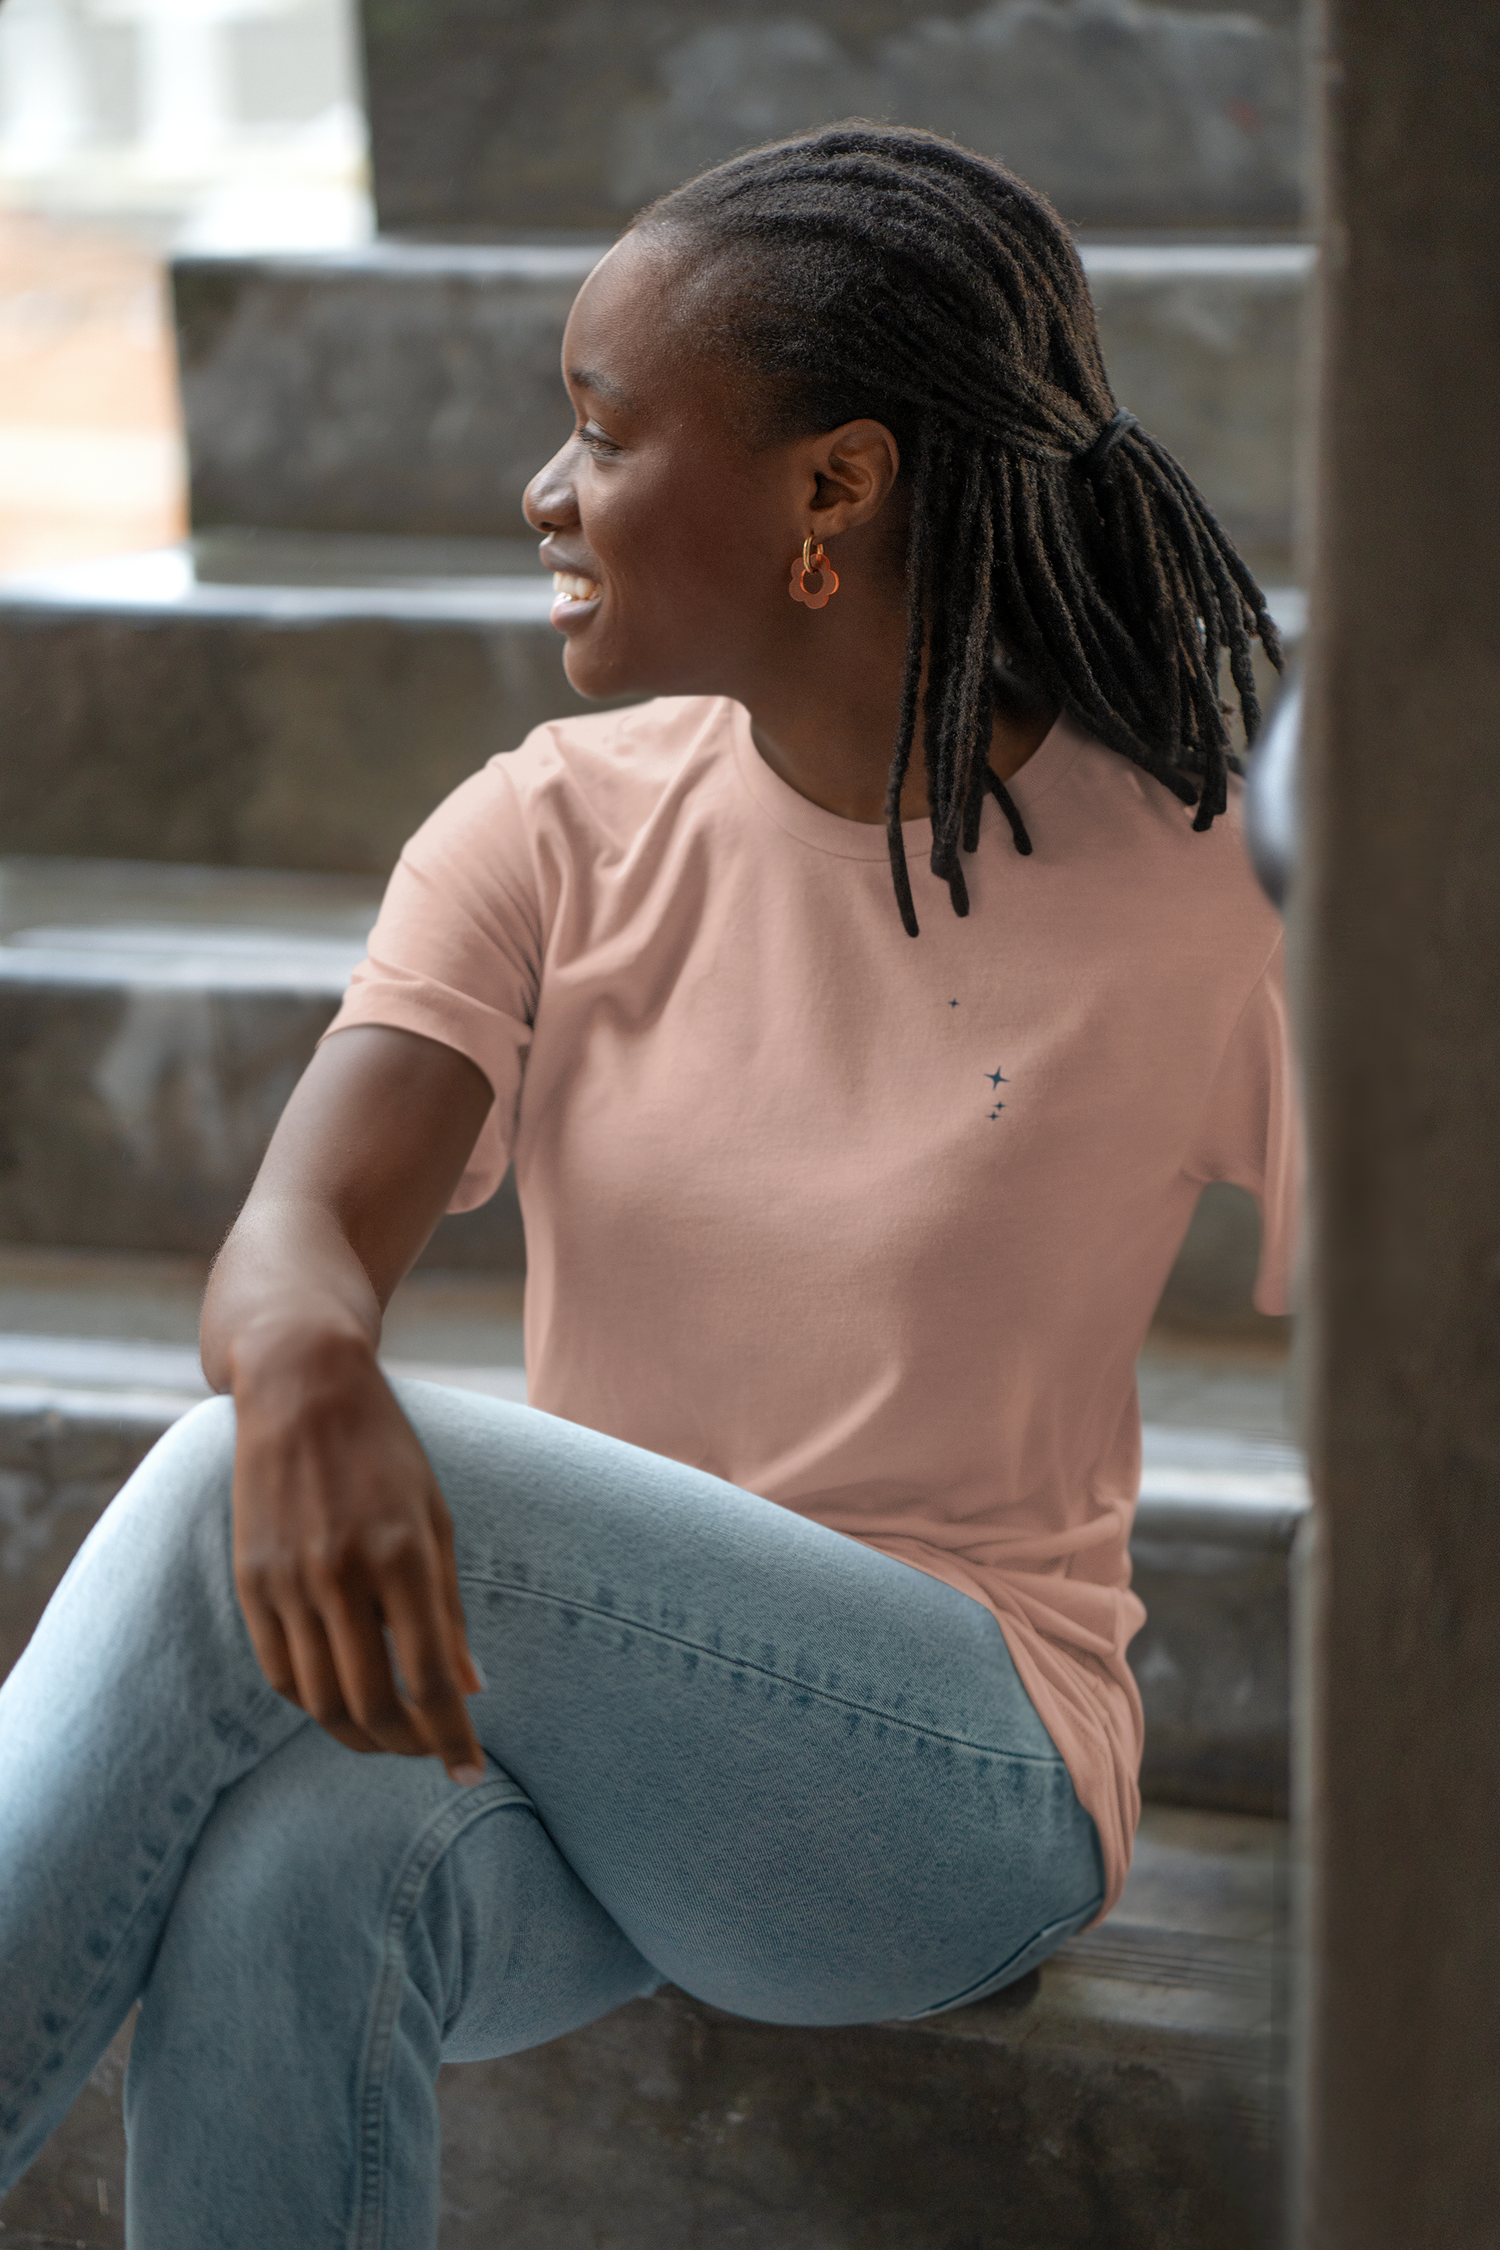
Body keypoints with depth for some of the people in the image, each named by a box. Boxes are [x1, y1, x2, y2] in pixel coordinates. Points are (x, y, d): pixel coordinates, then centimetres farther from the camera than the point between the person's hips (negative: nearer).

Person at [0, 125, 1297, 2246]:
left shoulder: (1191, 898, -5)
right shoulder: (558, 832, 4)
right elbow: (298, 1230, -9)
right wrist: (307, 1371, -33)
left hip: (954, 1788, -3)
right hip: (554, 1695, 3)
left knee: (247, 1528, -30)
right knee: (285, 1872, -34)